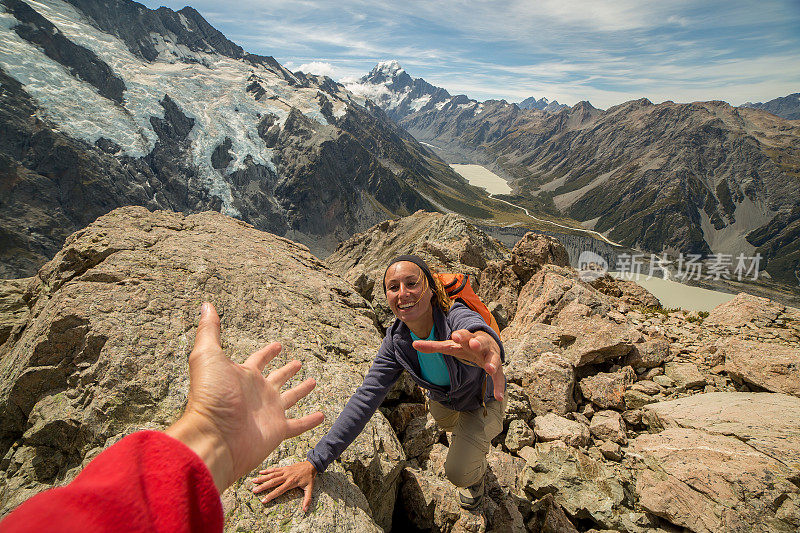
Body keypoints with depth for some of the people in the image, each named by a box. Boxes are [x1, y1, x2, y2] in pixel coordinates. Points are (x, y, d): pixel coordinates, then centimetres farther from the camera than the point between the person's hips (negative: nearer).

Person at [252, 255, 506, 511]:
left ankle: (478, 470, 26)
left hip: (483, 400, -4)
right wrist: (314, 462, -37)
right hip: (443, 399, 4)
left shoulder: (456, 318, -41)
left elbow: (477, 327, -67)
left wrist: (482, 343, -94)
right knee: (446, 423, 33)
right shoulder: (396, 342, -27)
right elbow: (366, 398, -30)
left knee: (459, 473, -11)